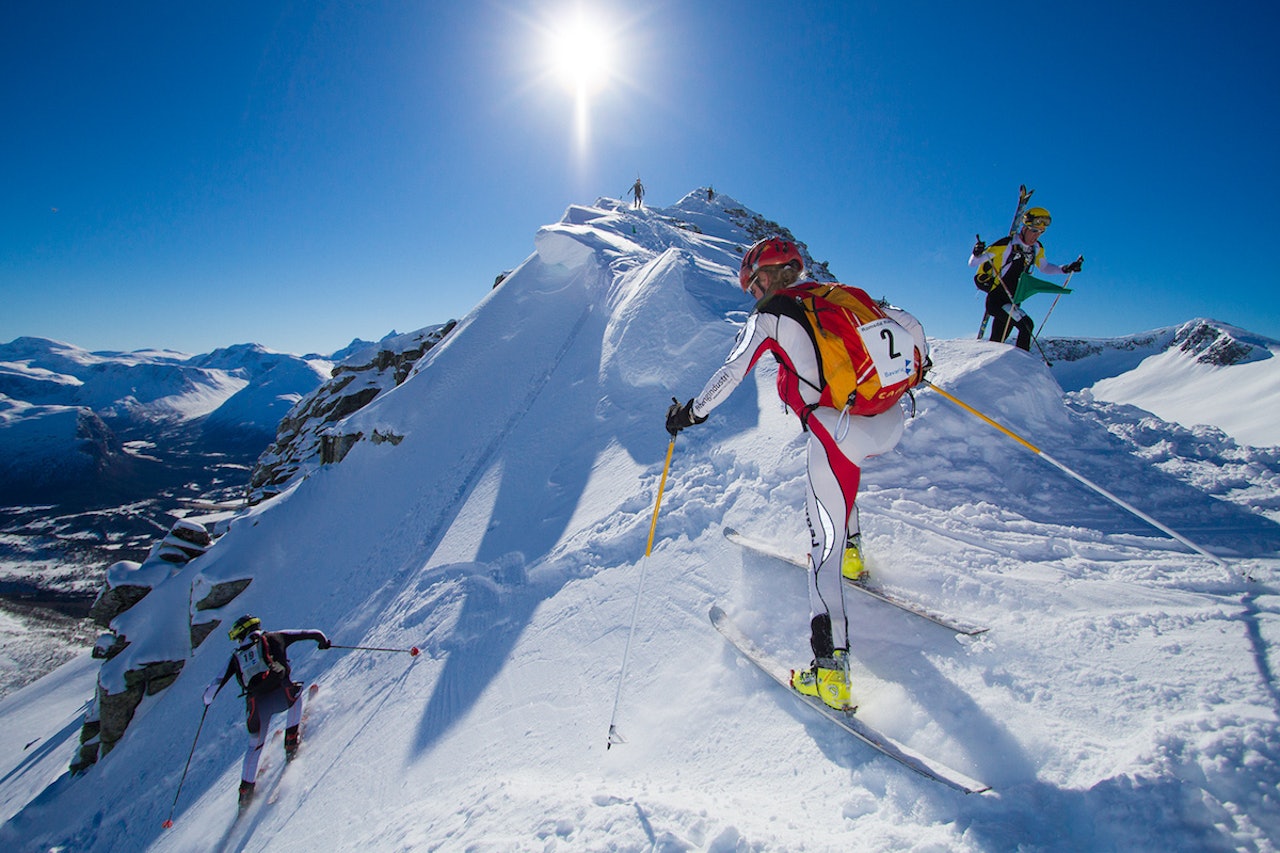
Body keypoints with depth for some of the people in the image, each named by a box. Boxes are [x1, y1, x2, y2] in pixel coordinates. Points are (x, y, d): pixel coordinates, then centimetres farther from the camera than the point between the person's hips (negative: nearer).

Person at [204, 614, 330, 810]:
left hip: (256, 704, 3)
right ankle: (291, 741, 21)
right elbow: (310, 634, 14)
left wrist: (207, 700, 42)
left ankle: (246, 790, 29)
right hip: (281, 694, -3)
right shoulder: (274, 638, 15)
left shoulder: (237, 656, 21)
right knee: (296, 692, 32)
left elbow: (216, 685, 22)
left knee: (254, 745, 26)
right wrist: (323, 640, 32)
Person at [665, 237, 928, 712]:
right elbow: (910, 326, 22)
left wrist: (691, 412, 10)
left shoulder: (771, 315, 2)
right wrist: (918, 366, 41)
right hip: (893, 424, 7)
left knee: (826, 545, -2)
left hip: (841, 435, -7)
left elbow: (732, 372, -2)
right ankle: (849, 548, 44)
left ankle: (831, 672, -3)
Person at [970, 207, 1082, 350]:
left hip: (1011, 303, 7)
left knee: (996, 341, 12)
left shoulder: (1037, 249, 6)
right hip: (995, 299, -7)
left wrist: (1066, 269, 11)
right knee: (1026, 325, -24)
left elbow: (1044, 268, 25)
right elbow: (972, 263, -16)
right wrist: (977, 254, -37)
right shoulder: (1006, 245, -15)